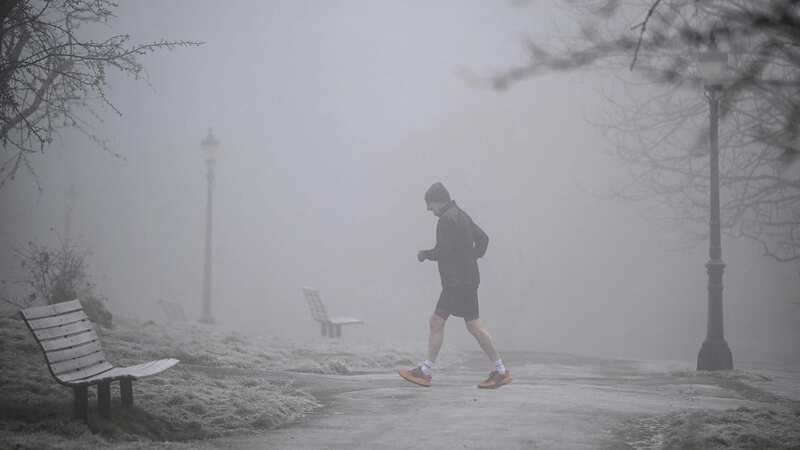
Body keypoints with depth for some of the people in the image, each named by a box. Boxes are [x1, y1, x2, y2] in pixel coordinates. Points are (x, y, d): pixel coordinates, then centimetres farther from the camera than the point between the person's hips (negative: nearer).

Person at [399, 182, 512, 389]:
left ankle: (501, 372, 1)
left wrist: (424, 254, -3)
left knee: (474, 326, -7)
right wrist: (472, 259, 21)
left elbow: (442, 251, -20)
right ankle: (425, 372, 11)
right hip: (455, 283, 11)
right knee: (436, 321, 9)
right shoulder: (460, 215, 17)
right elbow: (483, 238, 23)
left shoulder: (447, 219, -15)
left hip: (460, 282, -11)